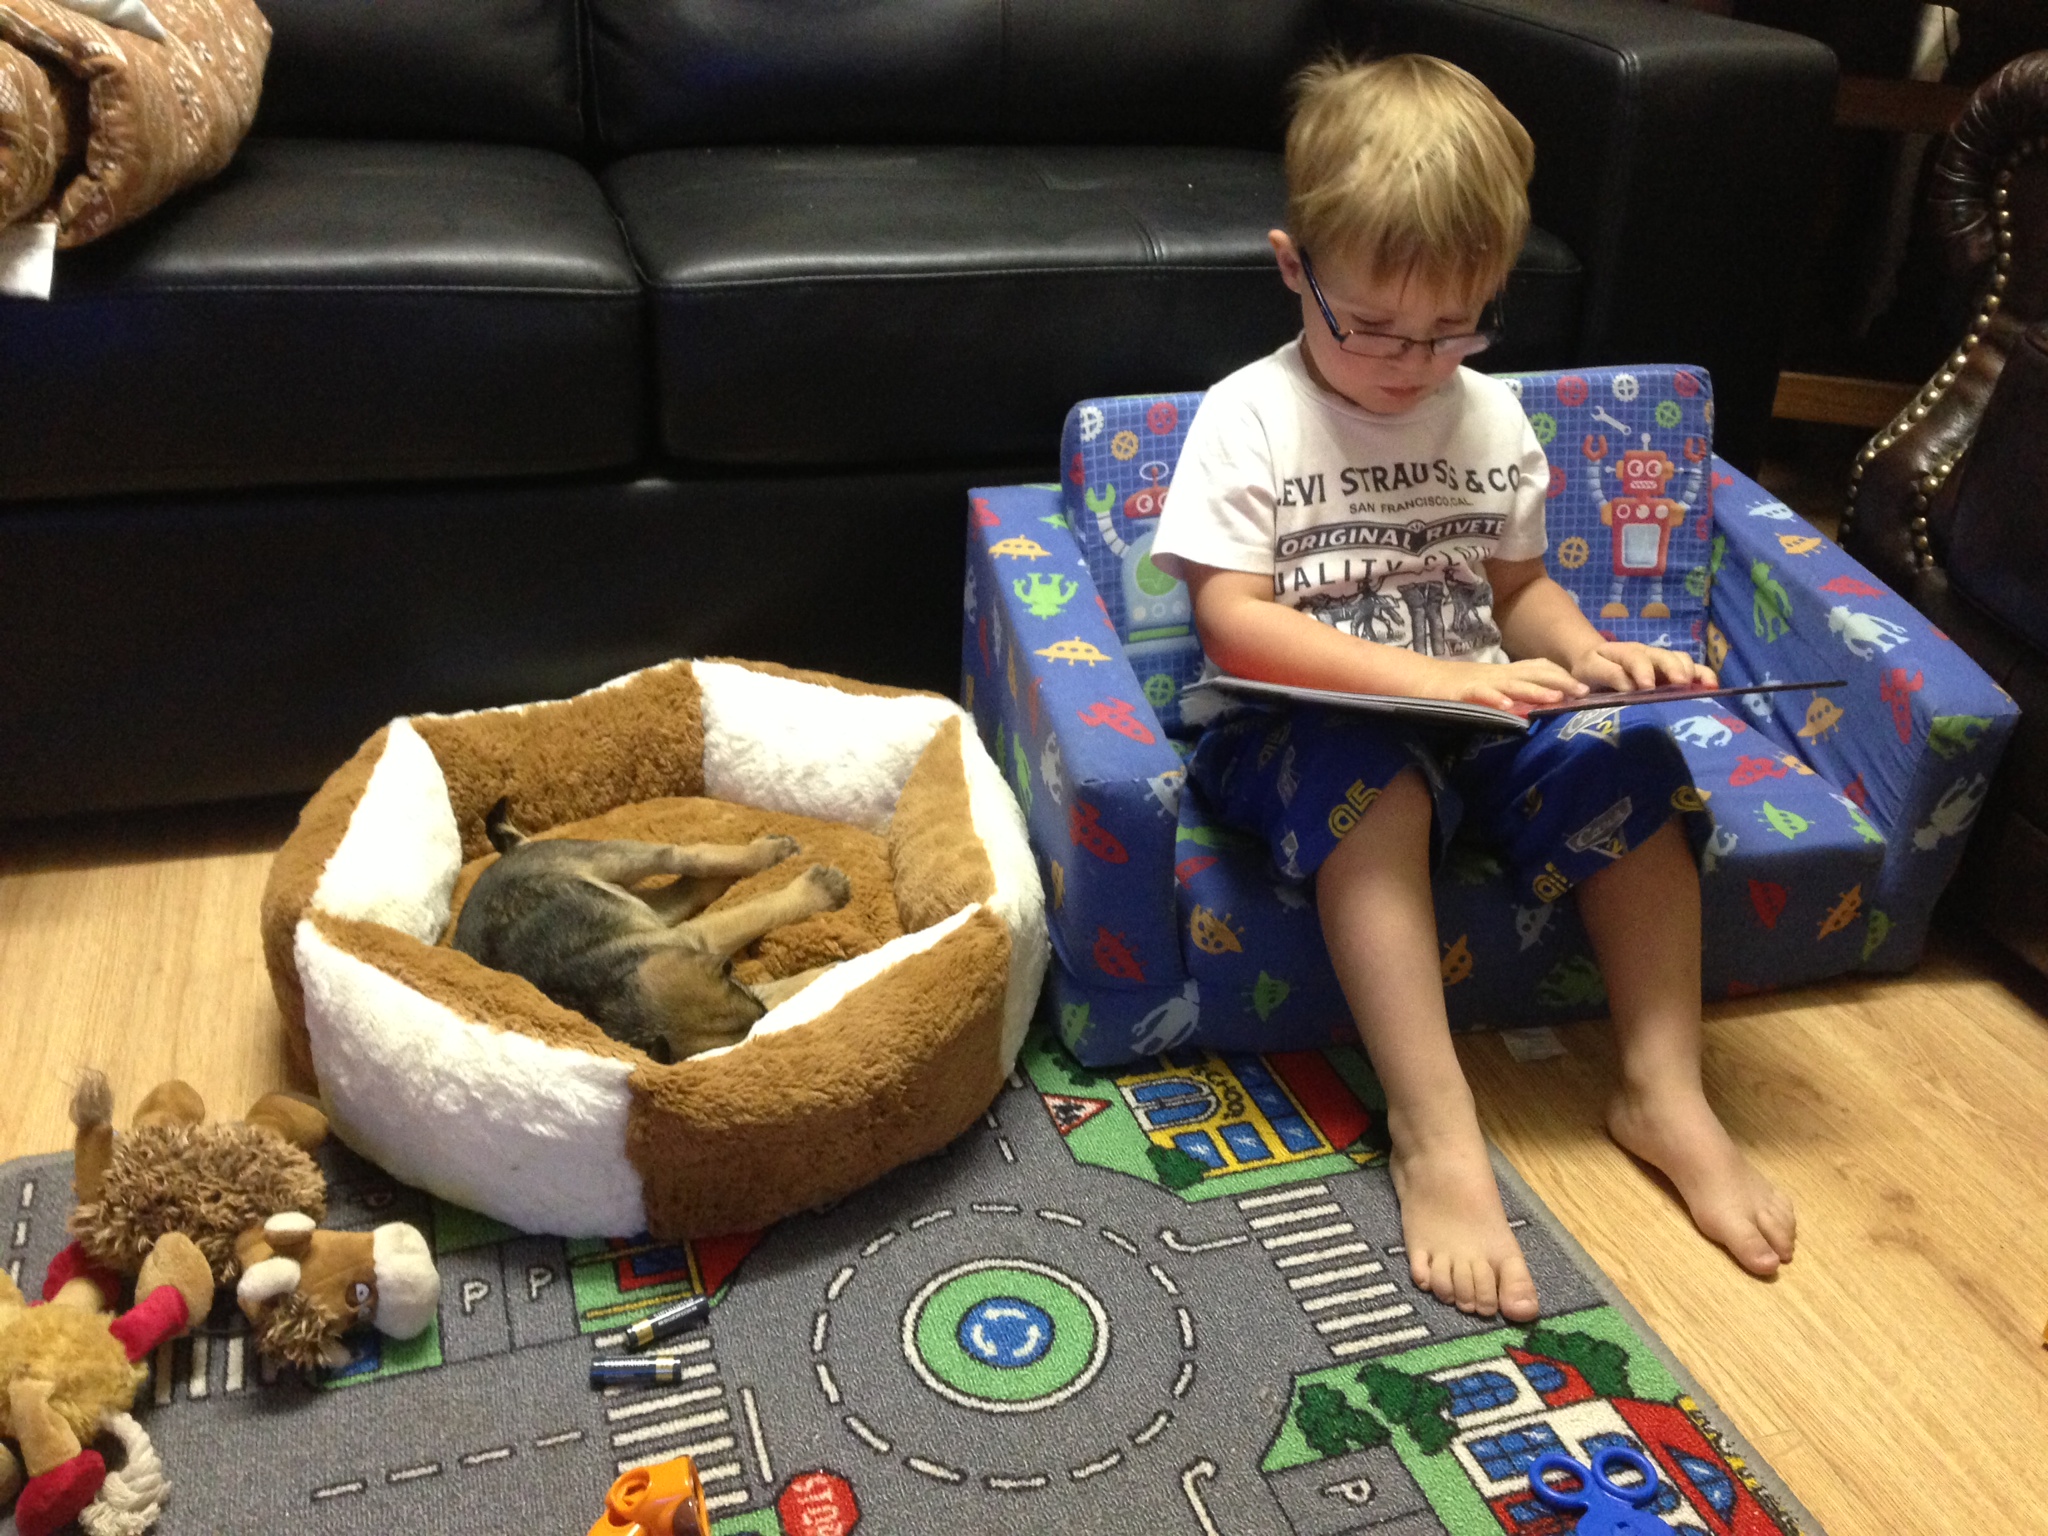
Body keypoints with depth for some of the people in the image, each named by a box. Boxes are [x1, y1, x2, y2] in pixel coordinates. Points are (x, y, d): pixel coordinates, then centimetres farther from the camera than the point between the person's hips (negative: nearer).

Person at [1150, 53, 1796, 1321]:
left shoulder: (1492, 416, 9)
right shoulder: (1249, 417, -7)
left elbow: (1518, 584, 17)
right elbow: (1234, 624, -15)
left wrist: (1585, 648, -7)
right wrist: (1418, 674, -25)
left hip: (1471, 708, 5)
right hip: (1304, 725, -5)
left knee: (1630, 761, -18)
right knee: (1374, 785, -36)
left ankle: (1664, 1088, -10)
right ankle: (1434, 1129, -37)